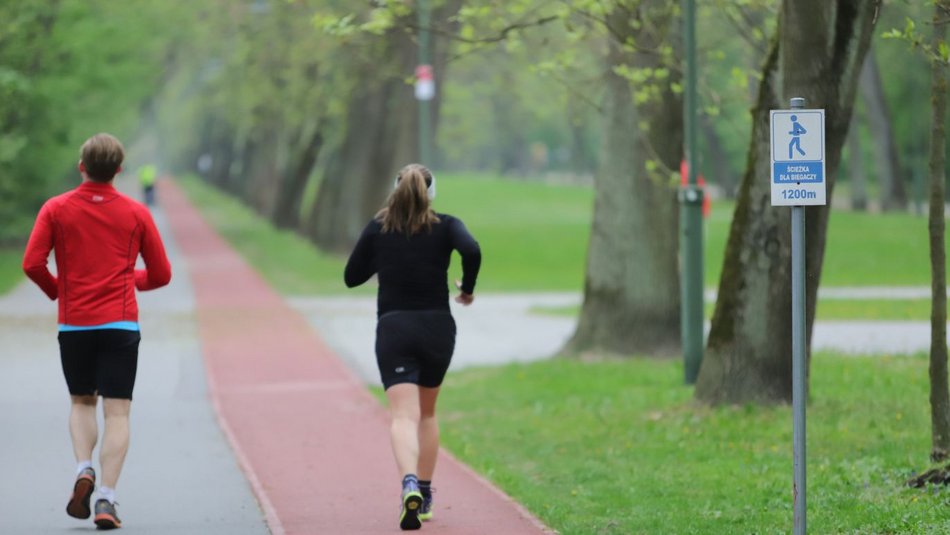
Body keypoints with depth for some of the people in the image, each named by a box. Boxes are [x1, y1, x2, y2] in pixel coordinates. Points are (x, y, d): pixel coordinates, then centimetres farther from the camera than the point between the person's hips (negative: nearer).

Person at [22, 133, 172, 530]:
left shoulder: (56, 209, 1)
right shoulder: (136, 213, 3)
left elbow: (32, 264, -7)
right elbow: (160, 274, 6)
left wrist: (56, 289, 12)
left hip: (73, 323, 1)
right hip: (120, 324, -1)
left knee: (81, 402, 19)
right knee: (117, 412, -2)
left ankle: (83, 470, -4)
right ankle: (107, 499, -12)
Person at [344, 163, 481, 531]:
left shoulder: (378, 228, 4)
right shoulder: (445, 226, 0)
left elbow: (352, 276, 9)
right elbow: (472, 251, -19)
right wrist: (468, 288, -3)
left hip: (393, 328, -1)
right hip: (437, 328, 1)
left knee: (404, 415, -11)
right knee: (427, 413, 20)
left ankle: (410, 484, -37)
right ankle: (424, 495, 23)